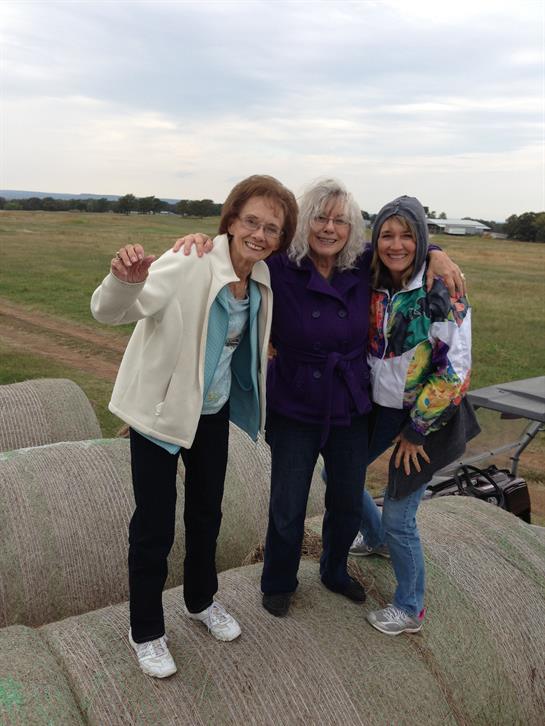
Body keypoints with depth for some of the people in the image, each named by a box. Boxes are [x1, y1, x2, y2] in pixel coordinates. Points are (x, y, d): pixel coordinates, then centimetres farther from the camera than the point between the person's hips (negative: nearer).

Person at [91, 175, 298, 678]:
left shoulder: (262, 277, -6)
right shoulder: (189, 265, -26)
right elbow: (109, 312, -38)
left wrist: (265, 348, -1)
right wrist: (126, 281, -57)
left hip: (215, 409, 6)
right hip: (161, 409, -6)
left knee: (206, 512, 22)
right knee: (154, 527, 4)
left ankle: (201, 601, 46)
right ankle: (146, 632, 29)